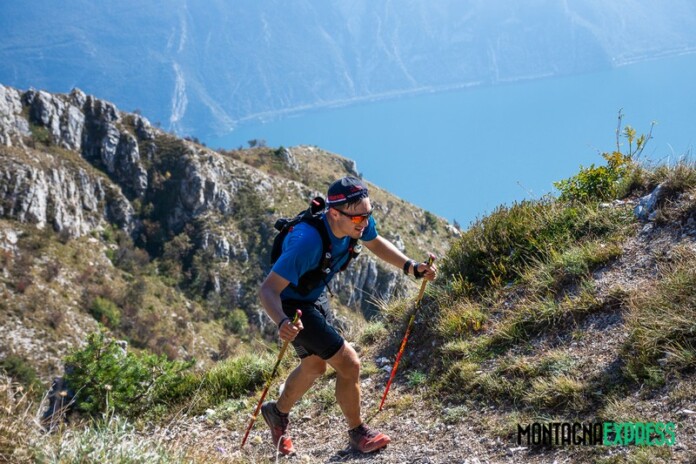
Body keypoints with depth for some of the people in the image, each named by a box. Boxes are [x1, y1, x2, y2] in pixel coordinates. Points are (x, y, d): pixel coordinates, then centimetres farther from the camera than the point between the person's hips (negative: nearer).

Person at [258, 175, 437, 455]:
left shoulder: (358, 221, -19)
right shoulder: (307, 241, -40)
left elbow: (375, 243, 5)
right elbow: (268, 290, -39)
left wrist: (411, 267, -8)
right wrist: (282, 323, -58)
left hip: (316, 295, 8)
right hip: (293, 306, -8)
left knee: (315, 367, 25)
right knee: (349, 363, -10)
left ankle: (278, 412, 51)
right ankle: (357, 433, 15)